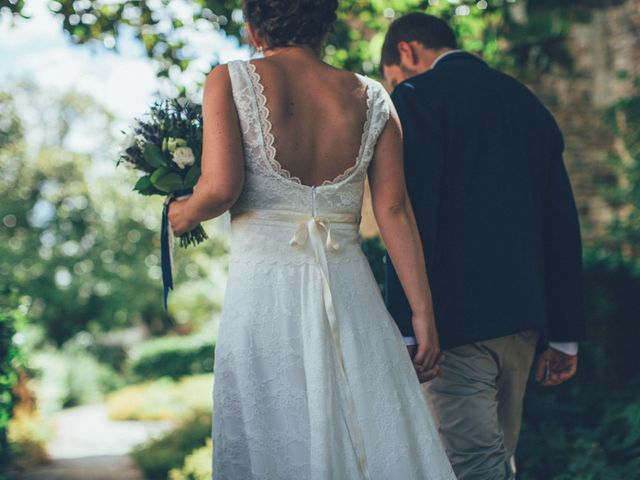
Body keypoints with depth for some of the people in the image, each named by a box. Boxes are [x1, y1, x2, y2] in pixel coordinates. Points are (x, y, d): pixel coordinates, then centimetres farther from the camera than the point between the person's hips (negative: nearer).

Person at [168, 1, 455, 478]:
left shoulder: (230, 82, -1)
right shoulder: (370, 97, 6)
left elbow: (220, 188, -13)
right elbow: (394, 209, 1)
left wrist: (184, 214, 9)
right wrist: (423, 311, 2)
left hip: (265, 292, -2)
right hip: (350, 292, 2)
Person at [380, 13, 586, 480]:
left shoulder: (418, 97, -4)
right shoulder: (527, 102, 18)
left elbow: (410, 215, -14)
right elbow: (562, 225, 16)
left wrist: (405, 328, -14)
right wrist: (565, 334, 18)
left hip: (456, 322, -7)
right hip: (521, 322, 8)